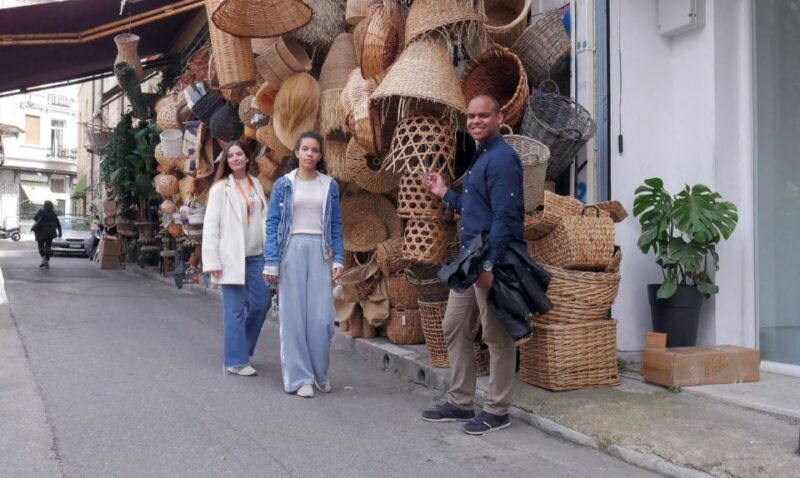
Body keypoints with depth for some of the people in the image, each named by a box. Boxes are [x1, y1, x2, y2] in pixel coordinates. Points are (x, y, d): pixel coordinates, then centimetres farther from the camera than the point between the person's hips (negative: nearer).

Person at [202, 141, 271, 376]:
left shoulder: (256, 184, 12)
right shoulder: (220, 188, -3)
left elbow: (264, 218, 13)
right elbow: (210, 226, -6)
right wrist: (212, 261, -11)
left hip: (255, 255, 6)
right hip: (232, 256, -5)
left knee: (261, 302, 8)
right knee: (235, 308, -1)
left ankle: (242, 346, 28)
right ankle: (236, 361, 8)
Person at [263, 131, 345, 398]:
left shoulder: (330, 186, 9)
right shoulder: (283, 184, 4)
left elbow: (336, 225, 10)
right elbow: (272, 223, 2)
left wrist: (338, 258, 1)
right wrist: (271, 262, -4)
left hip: (319, 252, 1)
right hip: (292, 250, -1)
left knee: (322, 317, -2)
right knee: (293, 316, 1)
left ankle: (320, 373, 18)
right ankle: (299, 378, 10)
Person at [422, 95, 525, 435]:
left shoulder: (502, 158, -13)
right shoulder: (479, 157, 18)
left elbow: (504, 217, -21)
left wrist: (489, 264, -25)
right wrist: (444, 194, 24)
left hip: (492, 259, -10)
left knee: (496, 336, 0)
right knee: (454, 327, 14)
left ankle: (497, 411, 12)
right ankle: (460, 403, 25)